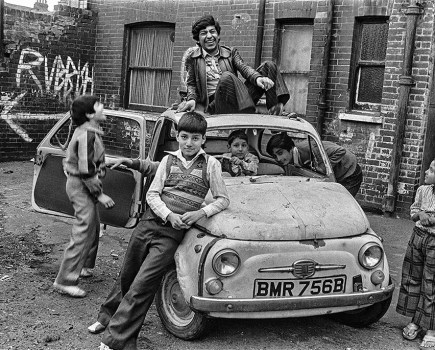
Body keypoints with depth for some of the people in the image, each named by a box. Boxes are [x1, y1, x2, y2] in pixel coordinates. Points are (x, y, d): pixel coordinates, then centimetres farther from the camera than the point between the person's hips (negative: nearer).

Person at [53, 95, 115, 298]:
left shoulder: (88, 131, 11)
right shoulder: (87, 135, -21)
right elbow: (86, 170, -25)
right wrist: (99, 194, -20)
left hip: (82, 184, 11)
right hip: (81, 186, -11)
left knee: (93, 227, 21)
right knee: (83, 233, -11)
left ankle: (84, 266, 37)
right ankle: (65, 281, -9)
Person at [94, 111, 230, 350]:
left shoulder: (210, 164, 2)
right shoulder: (168, 160, 8)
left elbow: (223, 199, 5)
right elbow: (152, 194, 3)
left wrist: (201, 212, -13)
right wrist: (169, 216, -14)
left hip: (171, 235, -3)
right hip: (148, 223, 3)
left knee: (141, 287, -9)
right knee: (125, 277, 13)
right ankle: (109, 317, 39)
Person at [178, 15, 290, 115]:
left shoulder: (230, 52, 20)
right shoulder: (192, 59, 14)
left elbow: (244, 68, 4)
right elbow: (191, 84, 12)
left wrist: (257, 77, -18)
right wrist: (192, 99, -11)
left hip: (240, 97, 4)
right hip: (215, 102, -4)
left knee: (269, 65, -8)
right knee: (227, 76, -37)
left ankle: (275, 111, -24)